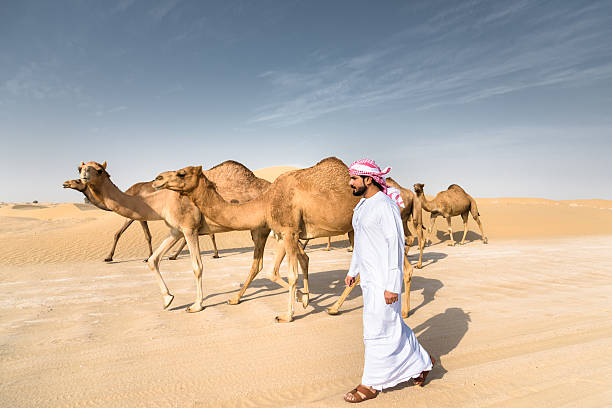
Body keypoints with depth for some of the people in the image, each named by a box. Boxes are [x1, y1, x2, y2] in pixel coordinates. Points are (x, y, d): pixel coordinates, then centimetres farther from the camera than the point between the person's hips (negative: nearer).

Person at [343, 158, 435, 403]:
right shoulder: (362, 205, 11)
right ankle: (421, 362, 38)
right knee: (391, 324, 19)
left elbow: (396, 245, -20)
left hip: (383, 279, -9)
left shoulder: (385, 206, -18)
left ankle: (371, 385, 19)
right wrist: (353, 271, 22)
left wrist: (392, 286, -22)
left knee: (377, 329, 3)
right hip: (368, 277, 9)